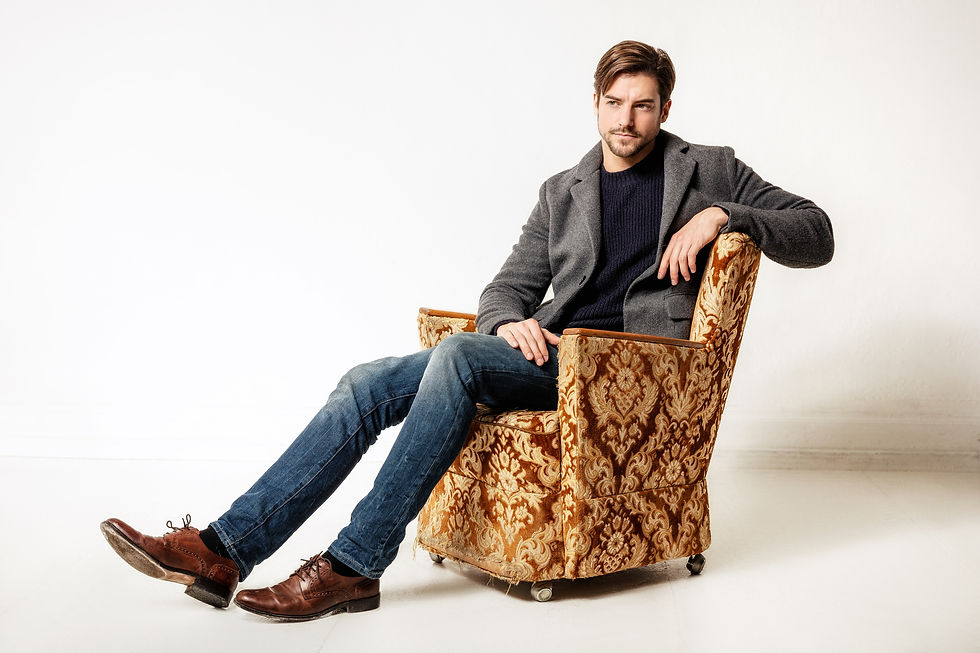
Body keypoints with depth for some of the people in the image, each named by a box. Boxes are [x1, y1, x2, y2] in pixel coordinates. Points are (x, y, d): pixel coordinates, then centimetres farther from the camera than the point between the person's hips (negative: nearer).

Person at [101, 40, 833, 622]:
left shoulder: (710, 170, 10)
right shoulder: (563, 191, 19)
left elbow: (816, 234, 8)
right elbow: (508, 287, 16)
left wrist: (723, 216, -10)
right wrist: (512, 323, -9)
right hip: (551, 354, 5)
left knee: (459, 354, -32)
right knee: (369, 383, -14)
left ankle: (353, 567, -27)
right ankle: (226, 549, -16)